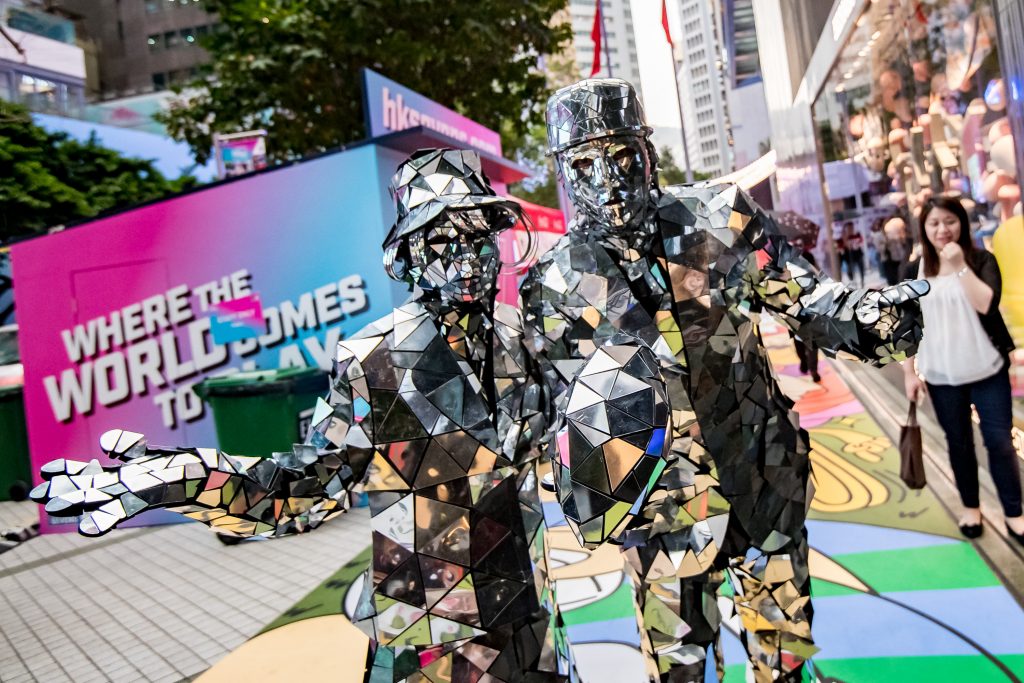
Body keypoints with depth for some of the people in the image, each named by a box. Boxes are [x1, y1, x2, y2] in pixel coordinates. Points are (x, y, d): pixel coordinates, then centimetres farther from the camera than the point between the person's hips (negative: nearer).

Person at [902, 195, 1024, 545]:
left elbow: (987, 304, -22)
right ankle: (970, 507, 30)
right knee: (958, 442, 12)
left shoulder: (981, 259, -5)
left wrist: (960, 266, -25)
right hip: (941, 375, 1)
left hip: (987, 370, -1)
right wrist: (909, 372, -1)